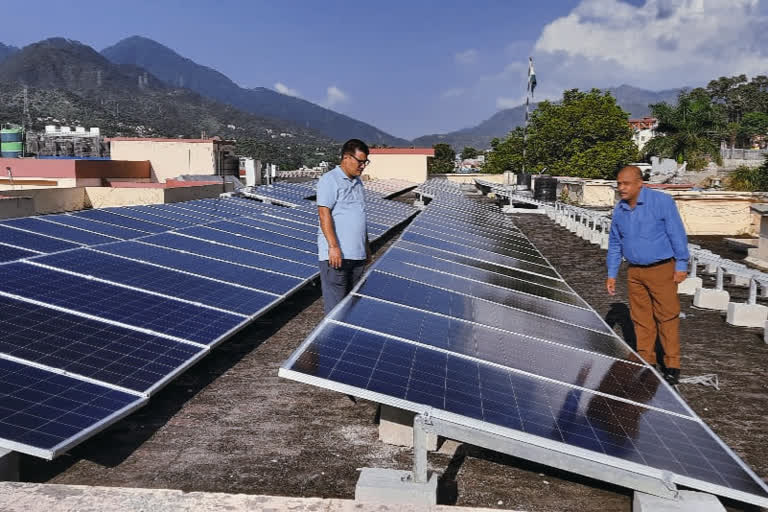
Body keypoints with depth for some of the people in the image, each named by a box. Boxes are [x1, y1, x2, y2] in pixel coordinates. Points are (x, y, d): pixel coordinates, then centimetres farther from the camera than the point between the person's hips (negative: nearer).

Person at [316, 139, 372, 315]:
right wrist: (333, 246, -22)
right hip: (336, 253, -8)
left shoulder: (357, 182, 17)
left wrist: (366, 246, 22)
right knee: (335, 302, -5)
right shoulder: (329, 180, -8)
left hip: (357, 253, 8)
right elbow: (324, 214, -15)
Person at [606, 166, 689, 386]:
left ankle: (672, 365, 7)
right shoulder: (619, 210, 6)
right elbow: (614, 244, 14)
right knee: (641, 319, 8)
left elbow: (677, 235, -8)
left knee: (667, 317, -2)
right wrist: (611, 273, 11)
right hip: (635, 272, 5)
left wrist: (681, 265, -11)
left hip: (662, 270, -5)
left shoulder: (662, 201, -10)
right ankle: (646, 361, 18)